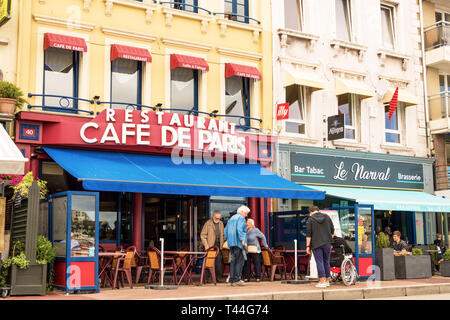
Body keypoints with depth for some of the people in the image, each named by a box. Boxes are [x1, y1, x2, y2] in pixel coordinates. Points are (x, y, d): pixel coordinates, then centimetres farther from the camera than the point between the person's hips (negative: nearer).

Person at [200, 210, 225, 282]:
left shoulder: (221, 224, 16)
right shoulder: (208, 223, 1)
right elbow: (203, 235, -1)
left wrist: (222, 244, 8)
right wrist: (206, 245, -10)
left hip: (218, 246, 4)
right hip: (210, 246, -4)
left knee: (218, 262, -2)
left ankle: (218, 277, 3)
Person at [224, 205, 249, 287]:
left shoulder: (231, 218, 22)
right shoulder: (241, 218, -4)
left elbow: (225, 230, 22)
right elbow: (239, 229, -18)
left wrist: (227, 240, 24)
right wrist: (242, 240, -21)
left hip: (231, 243, 8)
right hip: (238, 243, -8)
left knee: (233, 261, 6)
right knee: (240, 261, -5)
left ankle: (232, 280, 5)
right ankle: (237, 279, -11)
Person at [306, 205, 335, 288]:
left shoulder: (310, 219, -2)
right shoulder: (327, 217, 8)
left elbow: (308, 234, -7)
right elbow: (332, 231, 11)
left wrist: (308, 246, -5)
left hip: (316, 244, -3)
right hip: (327, 243, 3)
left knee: (319, 262, -2)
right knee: (326, 261, 12)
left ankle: (322, 282, -6)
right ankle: (327, 281, 17)